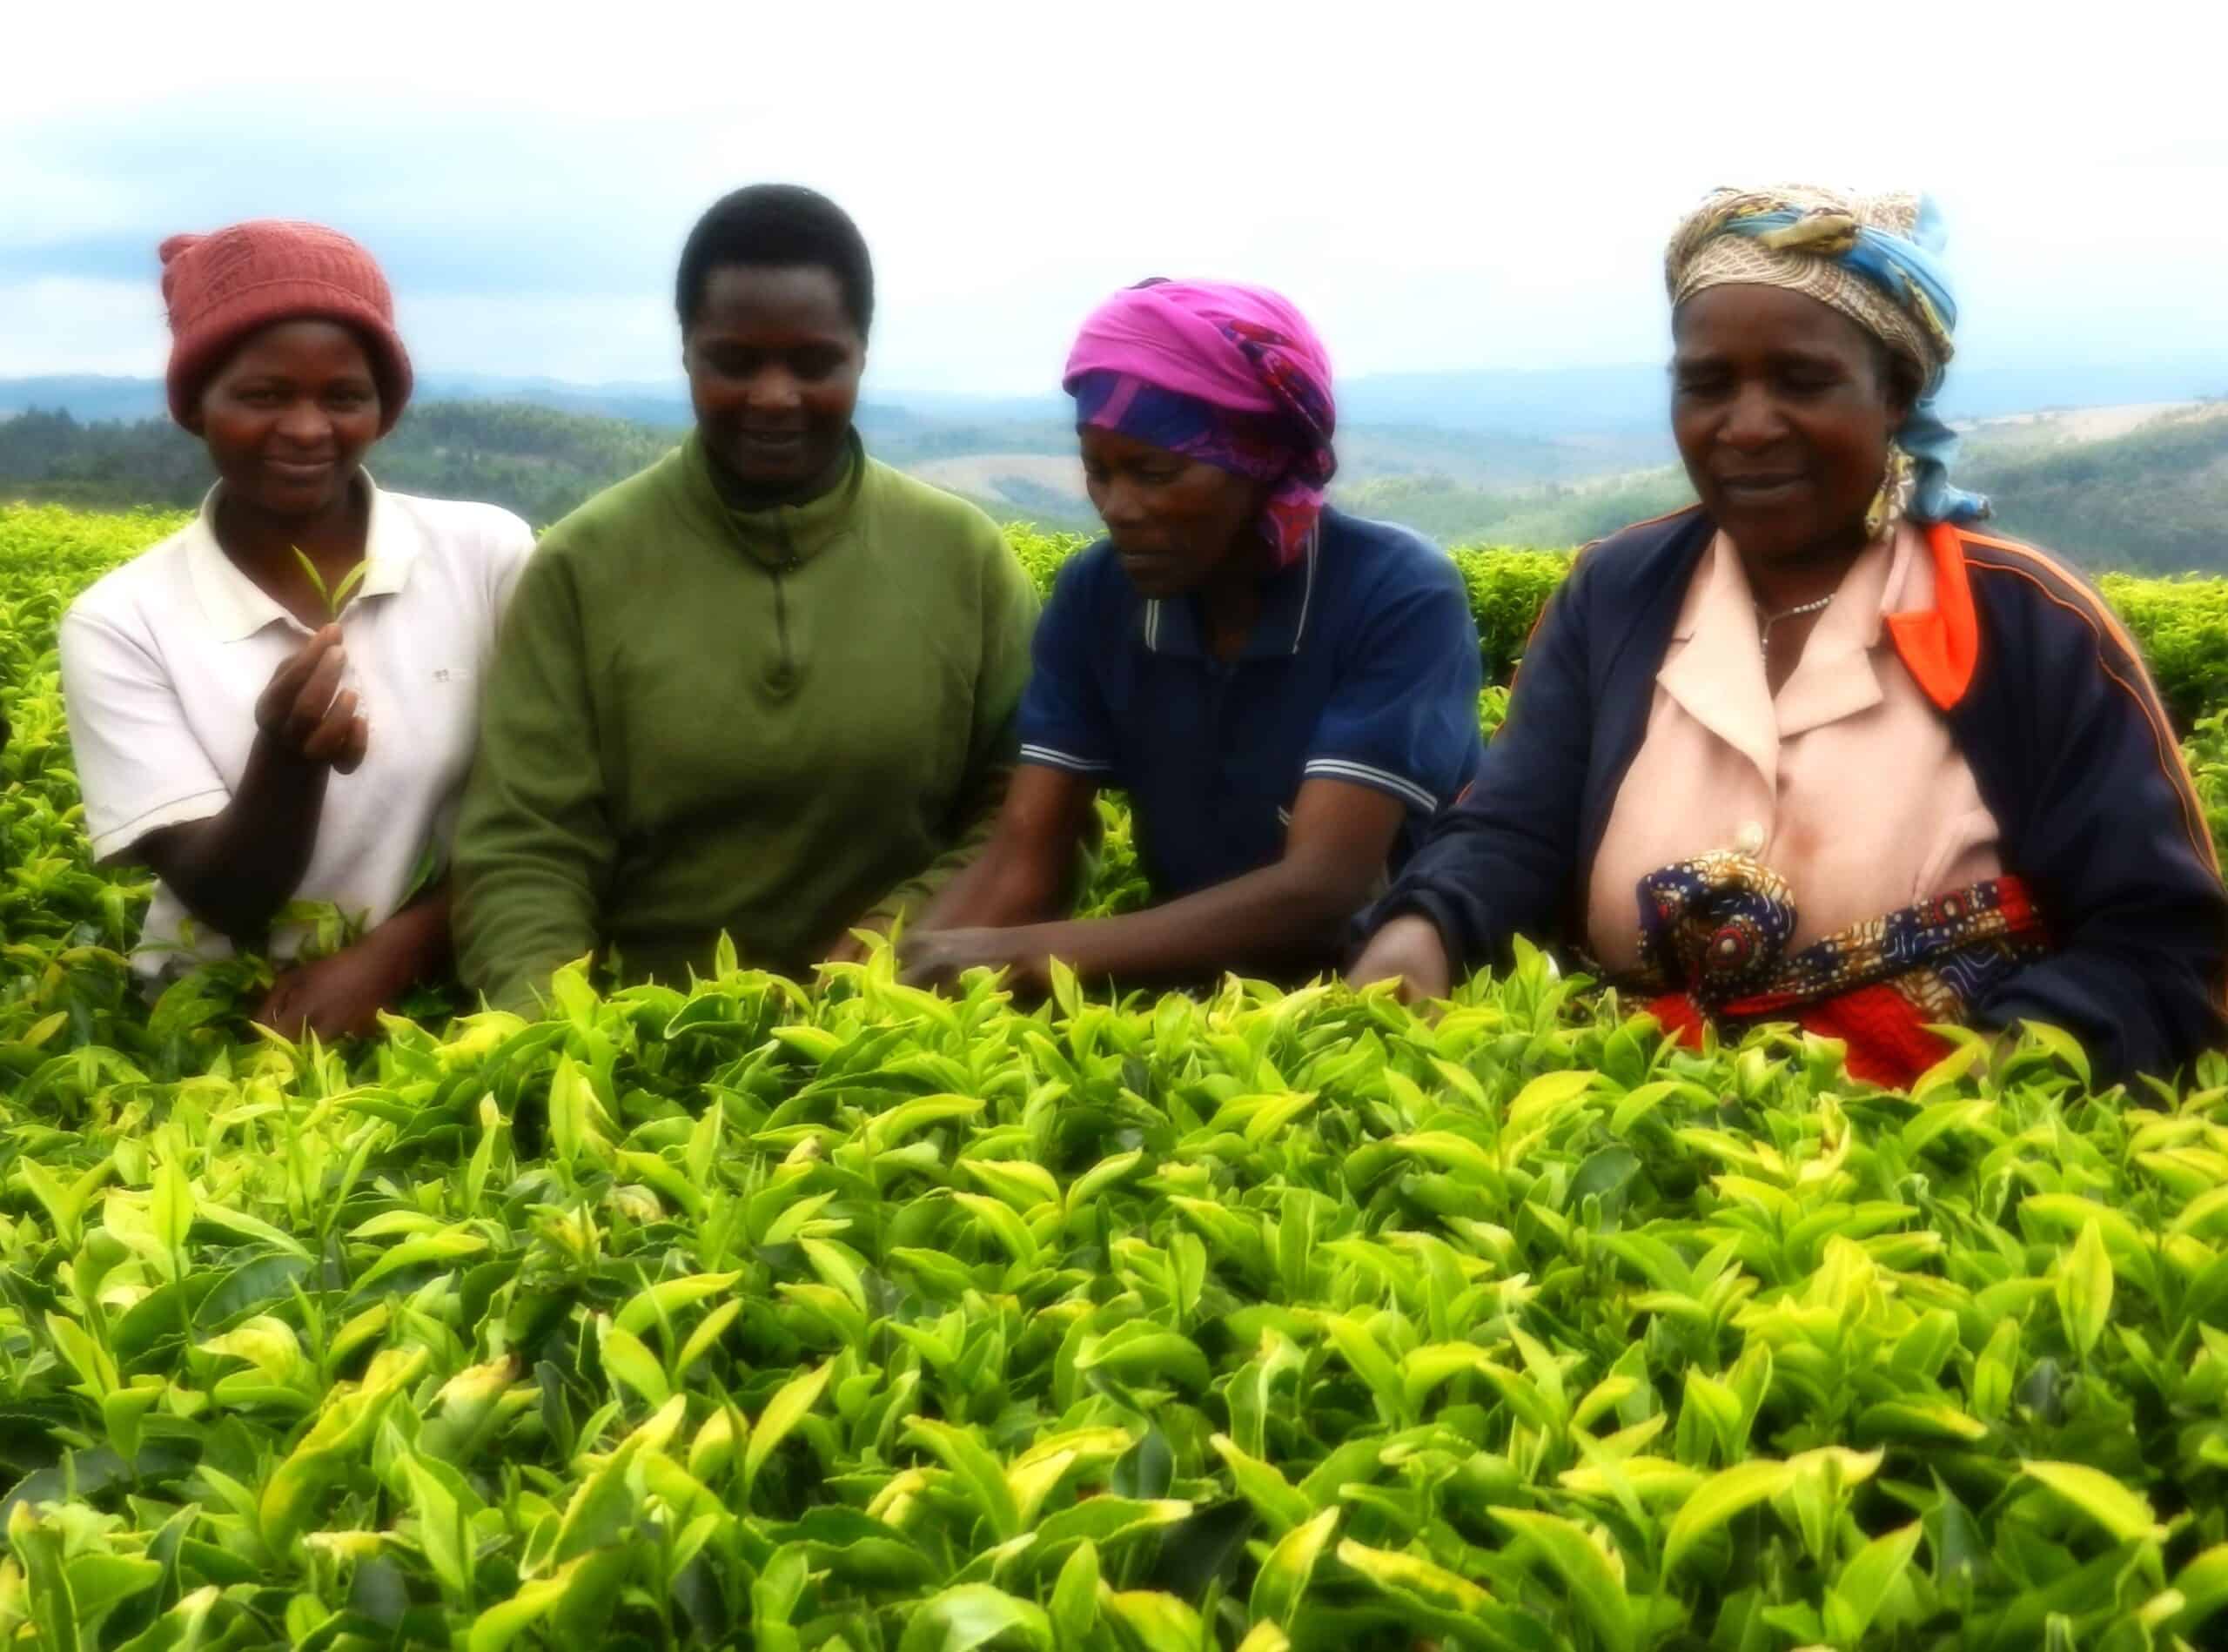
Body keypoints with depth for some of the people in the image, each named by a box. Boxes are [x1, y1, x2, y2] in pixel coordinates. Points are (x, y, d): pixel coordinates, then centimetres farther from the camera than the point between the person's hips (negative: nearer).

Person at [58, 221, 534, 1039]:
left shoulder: (490, 554, -2)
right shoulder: (121, 623, -3)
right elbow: (226, 903, -6)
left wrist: (388, 953, -13)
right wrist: (289, 756, -24)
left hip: (448, 1007, 1)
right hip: (224, 1028, 0)